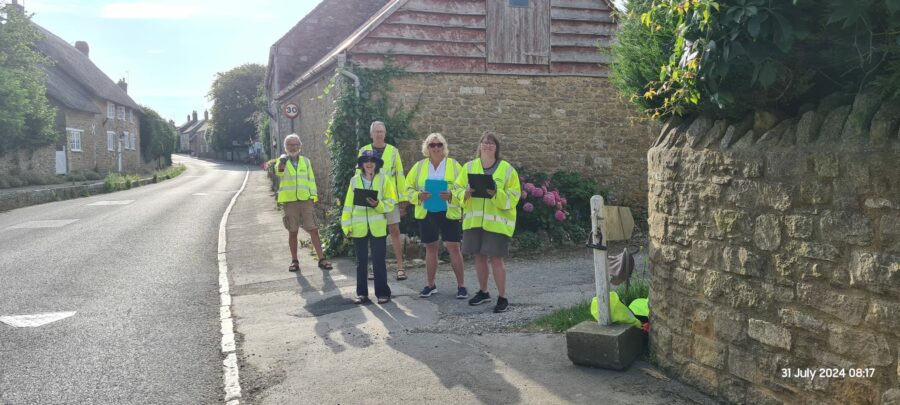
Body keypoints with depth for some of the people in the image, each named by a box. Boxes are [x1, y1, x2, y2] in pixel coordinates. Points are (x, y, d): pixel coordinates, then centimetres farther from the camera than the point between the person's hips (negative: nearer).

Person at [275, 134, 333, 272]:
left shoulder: (306, 161, 10)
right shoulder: (282, 161, 2)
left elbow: (311, 179, 12)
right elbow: (278, 172, -21)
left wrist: (314, 196, 2)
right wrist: (282, 163, -44)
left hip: (305, 200, 1)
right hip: (289, 201, -1)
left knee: (313, 230, -2)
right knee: (292, 232, 7)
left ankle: (321, 259, 3)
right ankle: (294, 261, 17)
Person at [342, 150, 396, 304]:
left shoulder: (383, 179, 0)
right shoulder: (354, 180, 5)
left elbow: (390, 202, -2)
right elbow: (349, 204, 5)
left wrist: (378, 205, -20)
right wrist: (347, 225, 0)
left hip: (377, 227, -2)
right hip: (359, 227, 2)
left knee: (379, 260, 2)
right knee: (361, 261, 10)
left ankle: (382, 292, 11)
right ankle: (362, 293, 18)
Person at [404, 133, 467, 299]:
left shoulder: (454, 165, 1)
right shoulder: (419, 166, 6)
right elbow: (408, 188, 7)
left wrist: (451, 195, -20)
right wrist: (418, 196, -13)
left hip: (449, 213, -2)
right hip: (426, 213, 2)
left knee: (453, 247, -4)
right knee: (430, 248, 11)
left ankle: (461, 285, 7)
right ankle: (430, 285, 23)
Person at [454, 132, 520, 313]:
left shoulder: (507, 169, -2)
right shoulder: (469, 167, 8)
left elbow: (514, 196, -5)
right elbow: (458, 189, 9)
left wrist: (498, 195, -23)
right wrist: (466, 193, -13)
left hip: (497, 221, -4)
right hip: (474, 220, 4)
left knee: (495, 257, -5)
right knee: (479, 256, 11)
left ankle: (502, 297, 7)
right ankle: (483, 292, 29)